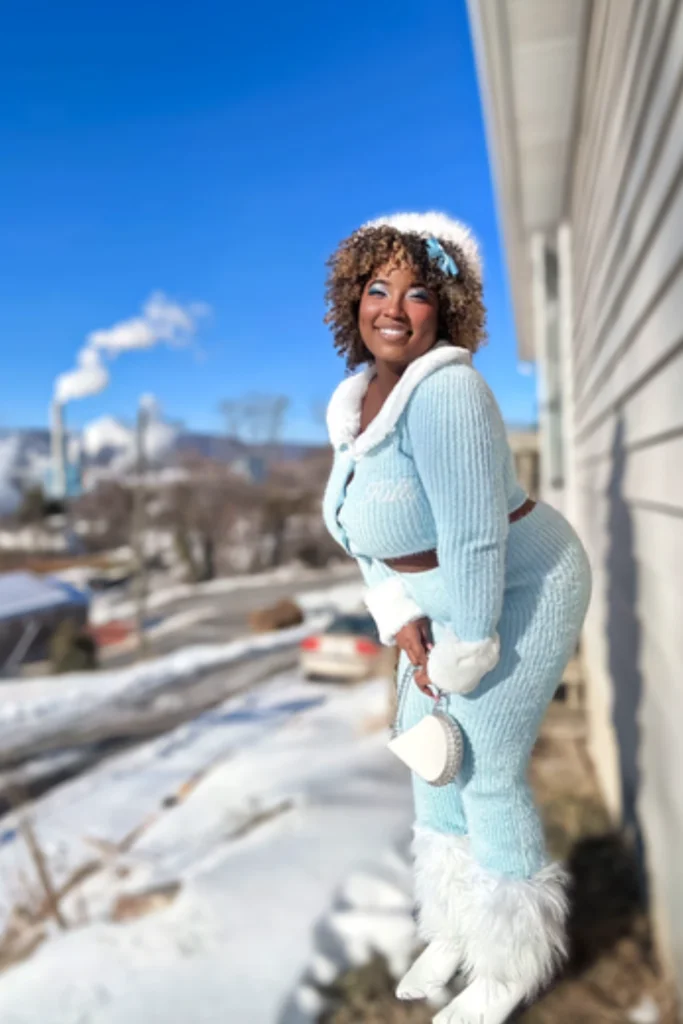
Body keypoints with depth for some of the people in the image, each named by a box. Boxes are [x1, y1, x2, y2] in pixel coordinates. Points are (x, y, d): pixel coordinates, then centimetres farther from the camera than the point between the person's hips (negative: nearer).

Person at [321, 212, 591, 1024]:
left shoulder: (443, 392, -29)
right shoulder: (355, 403, -1)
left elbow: (475, 538, -28)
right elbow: (371, 526, 4)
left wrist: (466, 654, -18)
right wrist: (402, 622, -5)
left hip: (518, 595, -8)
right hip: (449, 600, 9)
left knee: (488, 774, 2)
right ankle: (456, 927, 39)